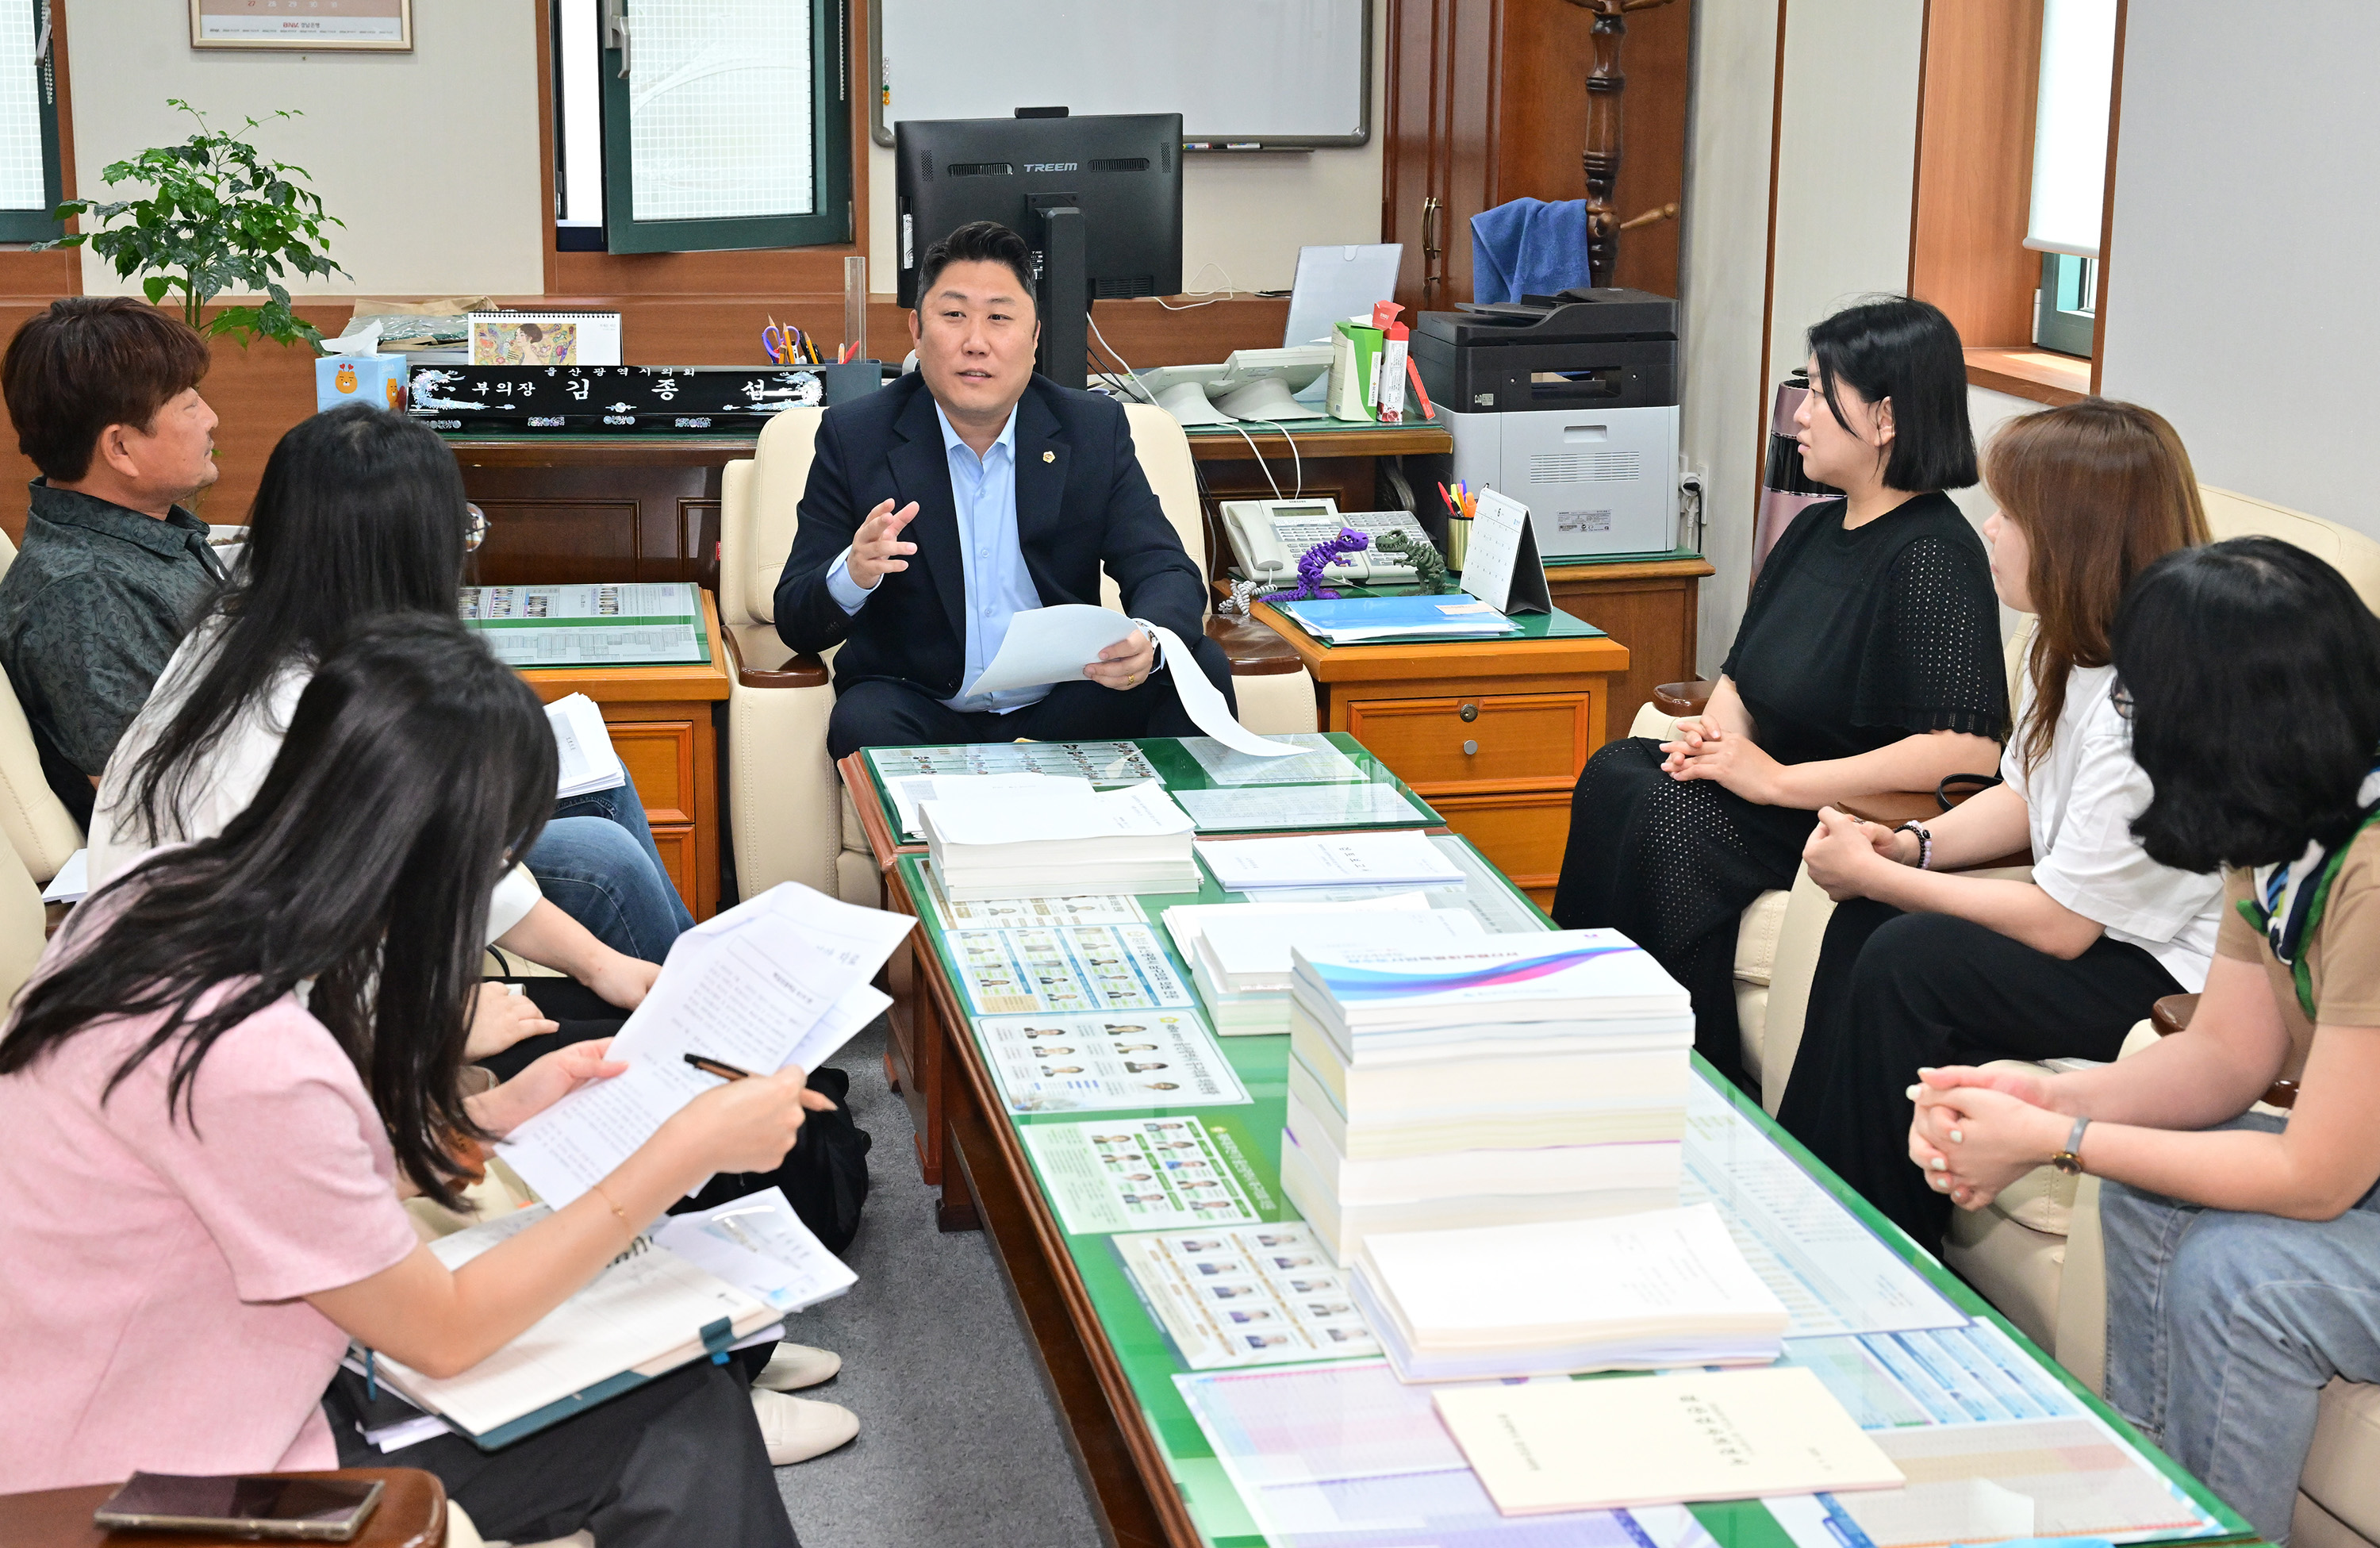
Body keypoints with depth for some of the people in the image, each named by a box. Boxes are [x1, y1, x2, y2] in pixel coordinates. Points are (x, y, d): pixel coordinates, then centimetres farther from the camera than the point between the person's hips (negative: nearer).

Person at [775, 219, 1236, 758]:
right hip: (919, 708, -2)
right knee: (864, 723, -34)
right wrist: (852, 575, -29)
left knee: (1200, 664, -21)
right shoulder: (853, 437, -2)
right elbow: (796, 622, -3)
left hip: (1062, 710, 2)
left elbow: (1168, 573, -3)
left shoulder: (1096, 430, 3)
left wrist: (1147, 640, -29)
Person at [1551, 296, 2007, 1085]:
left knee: (1663, 825, -27)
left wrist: (1779, 780, -23)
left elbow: (1969, 750, -28)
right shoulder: (1815, 529, 12)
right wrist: (1716, 731, -2)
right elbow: (1742, 673, 24)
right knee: (1613, 774, -15)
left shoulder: (1931, 555, -17)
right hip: (1776, 792, 9)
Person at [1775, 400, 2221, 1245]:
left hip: (2181, 980, -10)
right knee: (1864, 923, -2)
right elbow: (2025, 796, 17)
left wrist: (1874, 874, -14)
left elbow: (2058, 924, -23)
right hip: (2094, 917, 10)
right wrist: (1913, 844, -3)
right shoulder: (2071, 648, 2)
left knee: (1909, 959, -20)